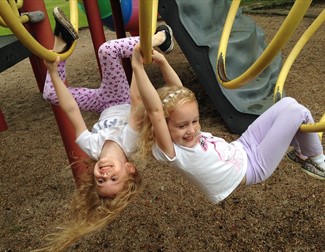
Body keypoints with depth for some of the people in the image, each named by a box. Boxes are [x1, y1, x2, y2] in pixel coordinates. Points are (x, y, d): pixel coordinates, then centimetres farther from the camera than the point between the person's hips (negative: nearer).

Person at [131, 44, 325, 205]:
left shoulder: (185, 135, -10)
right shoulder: (169, 151, -32)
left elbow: (178, 93, -5)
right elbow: (154, 111, -48)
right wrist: (138, 68, -56)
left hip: (242, 149, 8)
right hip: (253, 167, -7)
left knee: (287, 103, 6)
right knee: (297, 111, -9)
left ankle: (302, 152, 28)